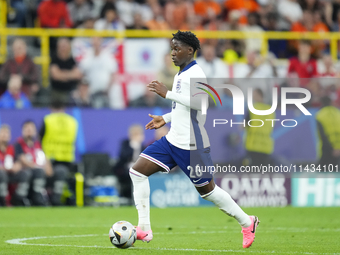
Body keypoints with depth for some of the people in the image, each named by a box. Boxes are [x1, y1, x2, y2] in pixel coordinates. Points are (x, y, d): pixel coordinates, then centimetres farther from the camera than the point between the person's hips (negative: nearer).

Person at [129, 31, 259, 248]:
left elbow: (199, 102, -30)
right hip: (173, 141, 9)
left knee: (206, 189, 2)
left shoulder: (195, 73, -15)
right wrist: (165, 119, 20)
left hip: (191, 146, -9)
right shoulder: (181, 75, 15)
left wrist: (167, 93, -26)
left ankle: (247, 223, 21)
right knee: (138, 171, -2)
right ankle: (144, 229, -2)